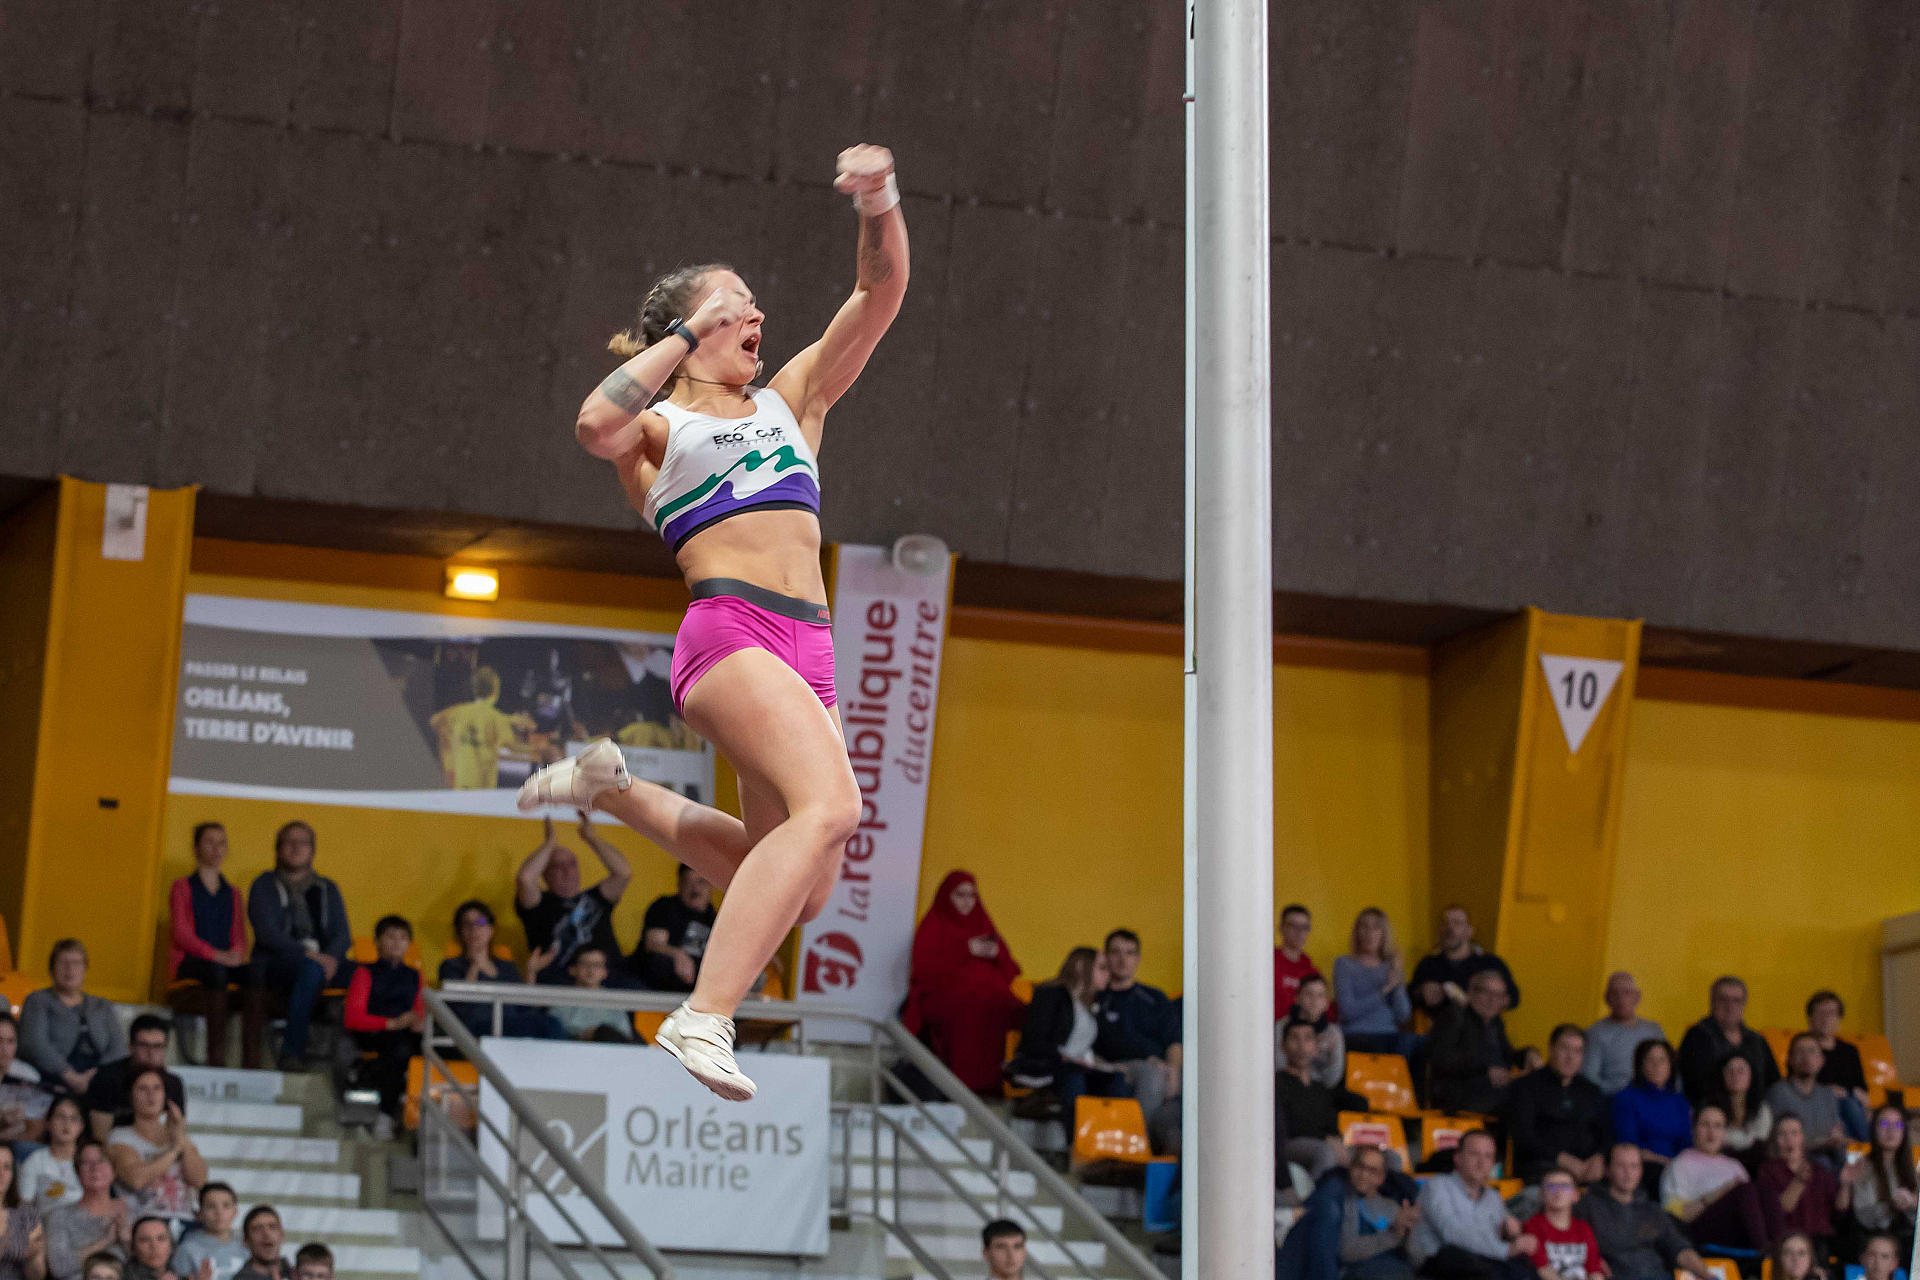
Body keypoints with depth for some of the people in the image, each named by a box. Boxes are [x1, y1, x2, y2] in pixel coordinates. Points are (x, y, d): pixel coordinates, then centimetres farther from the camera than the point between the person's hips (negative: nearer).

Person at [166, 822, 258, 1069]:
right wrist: (217, 955, -18)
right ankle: (216, 1056, -45)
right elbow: (181, 934, -3)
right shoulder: (183, 887, 9)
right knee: (217, 973, -40)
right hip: (188, 962, -4)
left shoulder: (232, 893, 24)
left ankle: (251, 1059, -41)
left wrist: (237, 954, -9)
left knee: (254, 973, -31)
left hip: (226, 962, 4)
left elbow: (240, 936, 17)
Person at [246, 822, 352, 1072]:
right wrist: (309, 954, -19)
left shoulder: (326, 889, 21)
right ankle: (292, 1052, -41)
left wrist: (331, 958, -13)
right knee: (311, 969, -40)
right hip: (274, 965, -4)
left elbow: (343, 934, 10)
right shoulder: (265, 885, 8)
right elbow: (268, 933, -6)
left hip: (324, 960, 4)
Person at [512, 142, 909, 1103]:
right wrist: (691, 333, -8)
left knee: (793, 890, 7)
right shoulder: (658, 429, 10)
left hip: (809, 652, 7)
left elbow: (880, 296, 18)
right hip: (729, 628, -7)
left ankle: (615, 791, 27)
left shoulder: (793, 398, 26)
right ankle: (704, 1017, -34)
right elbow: (596, 425, -16)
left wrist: (880, 207, 0)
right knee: (830, 806, -30)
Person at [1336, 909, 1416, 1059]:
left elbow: (1402, 1016, 8)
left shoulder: (1391, 967, 17)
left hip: (1390, 1035, 3)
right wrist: (1384, 990, -10)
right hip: (1357, 1035, -3)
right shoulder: (1344, 964, 7)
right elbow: (1348, 1011, -7)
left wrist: (1399, 985, -7)